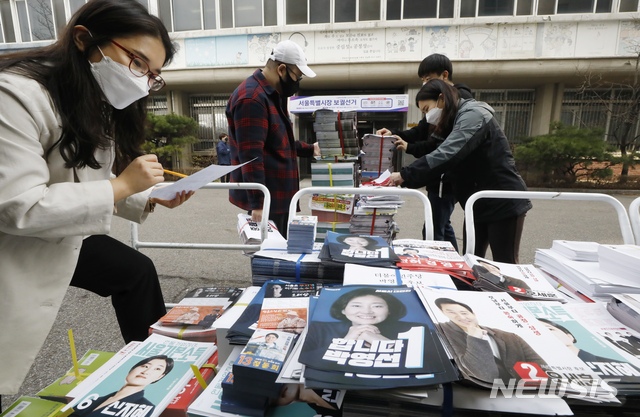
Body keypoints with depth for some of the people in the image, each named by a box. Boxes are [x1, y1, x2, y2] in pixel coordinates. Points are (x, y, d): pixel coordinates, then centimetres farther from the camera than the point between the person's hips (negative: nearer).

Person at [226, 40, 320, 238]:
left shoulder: (272, 95, 16)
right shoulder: (252, 98, -19)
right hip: (265, 201, -10)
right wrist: (258, 204, -28)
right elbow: (250, 156, -26)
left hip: (279, 197, 10)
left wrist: (309, 149, 27)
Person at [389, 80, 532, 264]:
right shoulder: (453, 123, 14)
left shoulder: (472, 115, -17)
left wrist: (405, 176, -29)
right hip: (478, 207, 9)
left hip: (503, 204, -9)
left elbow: (446, 154, -31)